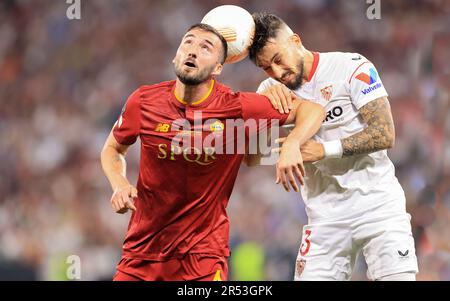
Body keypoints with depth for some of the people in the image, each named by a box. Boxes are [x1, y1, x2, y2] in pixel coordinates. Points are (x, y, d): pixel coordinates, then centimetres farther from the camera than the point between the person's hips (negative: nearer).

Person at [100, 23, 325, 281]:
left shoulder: (237, 108, -13)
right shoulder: (144, 101, -5)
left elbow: (312, 110, -6)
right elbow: (113, 149, 13)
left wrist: (292, 145, -26)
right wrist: (119, 185, -7)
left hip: (203, 252, -2)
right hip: (142, 249, 2)